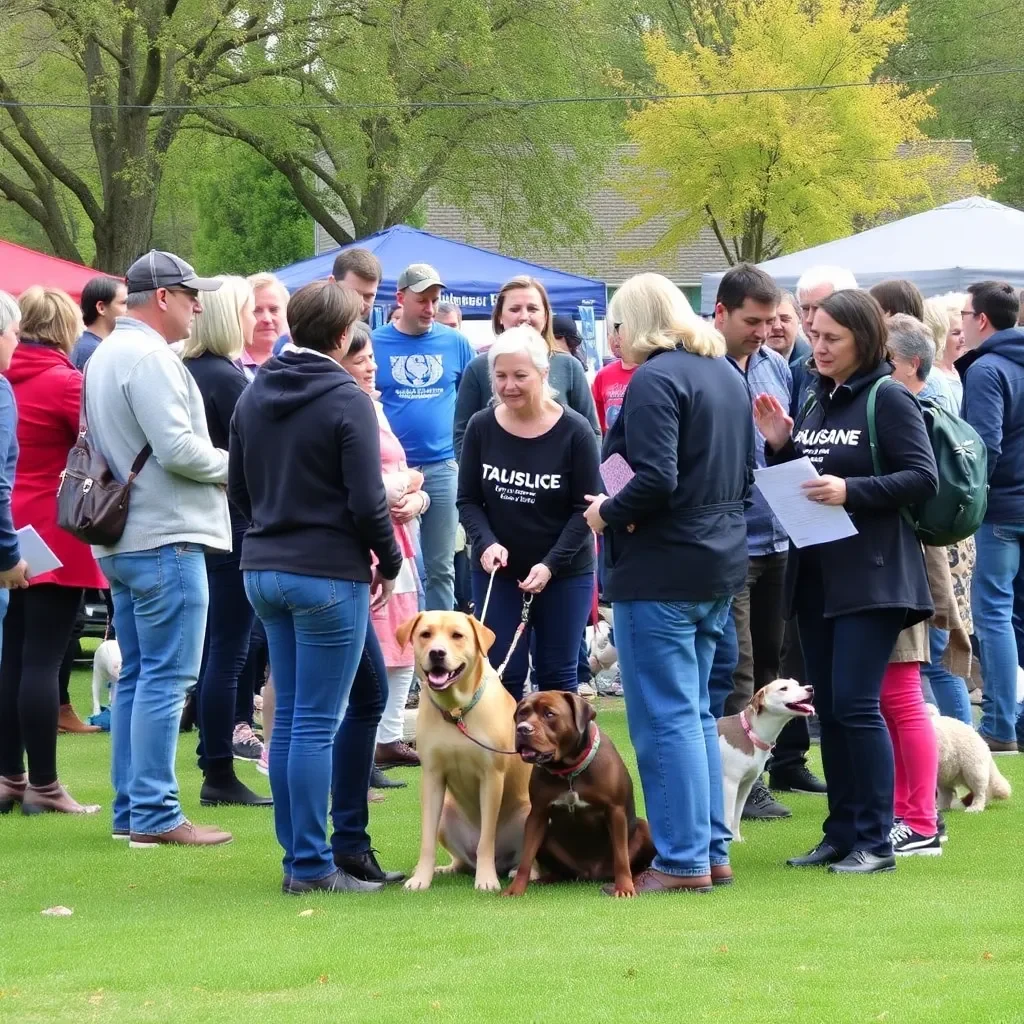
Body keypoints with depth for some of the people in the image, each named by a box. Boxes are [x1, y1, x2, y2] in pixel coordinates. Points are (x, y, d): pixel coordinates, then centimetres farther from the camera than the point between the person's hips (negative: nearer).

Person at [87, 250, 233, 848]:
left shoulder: (107, 355, 17)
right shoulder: (150, 358, -16)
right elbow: (177, 447, -23)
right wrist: (231, 464, -5)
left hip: (123, 540, 10)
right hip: (166, 539, -10)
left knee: (137, 676, 14)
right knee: (167, 679, -8)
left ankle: (130, 809, 16)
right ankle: (155, 815, -9)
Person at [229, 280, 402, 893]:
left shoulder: (254, 395, 8)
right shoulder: (346, 400, -14)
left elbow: (238, 488, 14)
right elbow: (367, 499, -15)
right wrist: (390, 564, -1)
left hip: (264, 568, 7)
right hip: (329, 574, -7)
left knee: (289, 716, 13)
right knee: (317, 722, -4)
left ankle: (296, 856, 16)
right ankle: (312, 866, -3)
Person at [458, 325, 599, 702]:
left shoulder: (574, 431, -12)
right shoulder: (481, 427, -5)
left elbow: (585, 508, -8)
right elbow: (468, 500, 2)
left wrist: (551, 564, -18)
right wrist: (486, 543, -17)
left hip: (565, 573, -2)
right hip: (496, 572, 2)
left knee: (557, 676, 6)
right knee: (502, 674, 3)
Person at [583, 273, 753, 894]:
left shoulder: (654, 380, -16)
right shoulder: (727, 374, 12)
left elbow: (656, 481, -24)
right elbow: (748, 469, 19)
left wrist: (608, 513, -9)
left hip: (663, 568, -9)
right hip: (722, 562, 9)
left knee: (665, 716, -4)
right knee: (695, 713, 16)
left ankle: (683, 860, -3)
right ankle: (713, 851, 17)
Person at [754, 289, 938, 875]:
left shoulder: (888, 400, -8)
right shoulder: (818, 401, 13)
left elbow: (924, 478, -15)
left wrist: (851, 491, -23)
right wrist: (779, 446, 0)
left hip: (872, 576, -8)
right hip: (816, 573, 8)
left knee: (855, 704, -12)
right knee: (828, 707, 9)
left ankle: (875, 841, -5)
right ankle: (841, 834, 16)